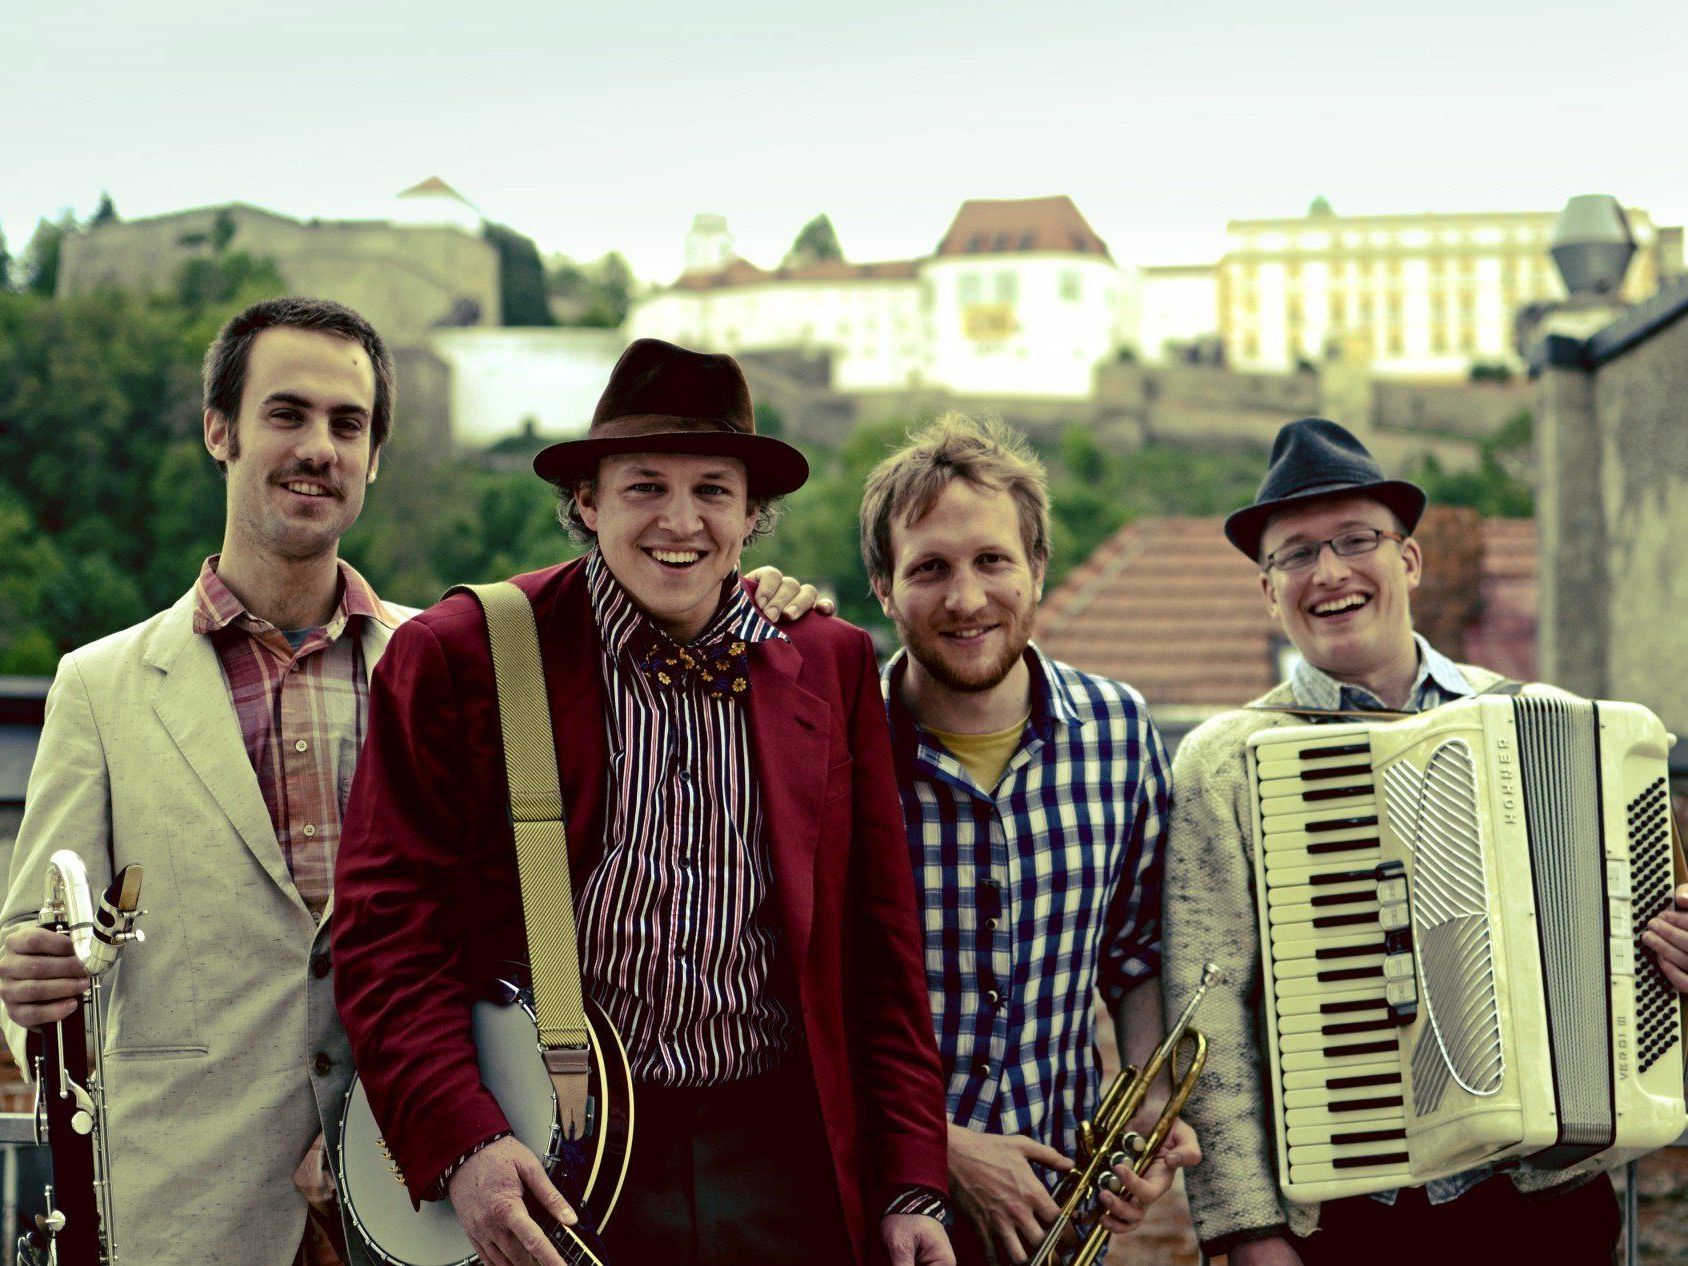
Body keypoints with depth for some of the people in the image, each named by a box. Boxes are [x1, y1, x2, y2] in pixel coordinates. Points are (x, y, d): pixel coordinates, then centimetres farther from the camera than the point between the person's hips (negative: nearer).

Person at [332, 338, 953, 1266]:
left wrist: (912, 1186, 5)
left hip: (785, 1174, 3)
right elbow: (386, 926, -5)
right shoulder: (457, 659, -2)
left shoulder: (831, 666, 8)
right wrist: (458, 1143, -18)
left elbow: (880, 946, 10)